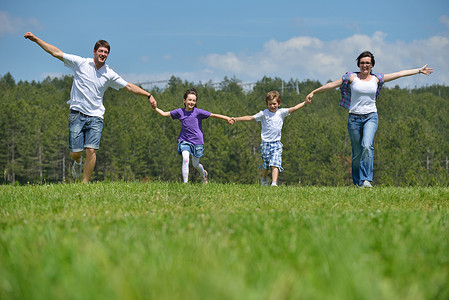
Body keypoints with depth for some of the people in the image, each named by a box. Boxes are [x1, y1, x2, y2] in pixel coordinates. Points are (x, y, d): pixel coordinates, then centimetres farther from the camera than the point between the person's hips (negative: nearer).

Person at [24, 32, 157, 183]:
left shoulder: (109, 74, 6)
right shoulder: (81, 63, 0)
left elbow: (129, 86, 12)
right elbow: (57, 53, 0)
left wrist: (148, 95, 6)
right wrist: (36, 39, -4)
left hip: (95, 117, 1)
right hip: (77, 114, -1)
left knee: (91, 150, -14)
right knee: (75, 152, -4)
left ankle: (85, 183, -1)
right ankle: (78, 161, 35)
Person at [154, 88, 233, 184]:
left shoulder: (198, 112, -8)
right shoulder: (179, 112, -2)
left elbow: (213, 115, -8)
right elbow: (164, 114, 5)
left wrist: (227, 118, -13)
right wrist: (155, 108, -8)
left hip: (197, 141, -1)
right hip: (184, 140, 1)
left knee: (195, 164, 12)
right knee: (185, 159, -23)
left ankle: (204, 174, 46)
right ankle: (185, 182, -16)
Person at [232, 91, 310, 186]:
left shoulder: (281, 112, 5)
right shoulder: (263, 114, 1)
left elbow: (294, 108, -2)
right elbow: (251, 118, -1)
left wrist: (305, 103, -13)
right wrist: (236, 119, -7)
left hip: (277, 143, 0)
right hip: (265, 143, 0)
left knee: (275, 164, -15)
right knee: (266, 165, 10)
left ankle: (274, 183, -23)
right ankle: (264, 179, 37)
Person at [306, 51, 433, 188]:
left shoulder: (376, 79, 8)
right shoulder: (352, 77, 3)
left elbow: (399, 74, 13)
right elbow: (333, 84, 7)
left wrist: (419, 70, 18)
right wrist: (314, 92, 8)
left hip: (371, 117, 0)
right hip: (354, 118, 0)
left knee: (367, 146, -23)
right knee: (357, 152, 2)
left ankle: (365, 180, -23)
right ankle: (357, 181, 18)